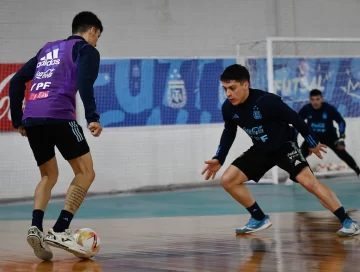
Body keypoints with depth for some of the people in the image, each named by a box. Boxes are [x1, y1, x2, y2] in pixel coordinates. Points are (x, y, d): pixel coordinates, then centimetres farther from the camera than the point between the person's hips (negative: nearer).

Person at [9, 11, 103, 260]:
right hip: (59, 116, -7)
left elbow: (17, 81, 23)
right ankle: (60, 231, -10)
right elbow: (84, 83, -10)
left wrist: (17, 119, 25)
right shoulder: (86, 50, 10)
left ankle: (36, 228, -3)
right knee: (86, 172, 3)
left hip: (31, 118, 7)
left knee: (49, 176, 19)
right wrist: (93, 118, -17)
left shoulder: (48, 49, 29)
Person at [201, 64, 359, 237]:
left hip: (284, 145, -6)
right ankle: (260, 219, 10)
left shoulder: (266, 101, -31)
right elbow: (229, 133, 7)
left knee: (308, 181, -25)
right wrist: (218, 159, -2)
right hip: (261, 149, 6)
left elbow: (295, 119, -18)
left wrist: (313, 143, -7)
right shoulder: (228, 108, -14)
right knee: (228, 180, -4)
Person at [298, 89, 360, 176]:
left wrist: (341, 138, -19)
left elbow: (341, 121, -12)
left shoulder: (329, 108, -23)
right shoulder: (306, 109, -19)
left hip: (329, 136, -1)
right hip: (312, 136, 1)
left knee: (342, 154, -7)